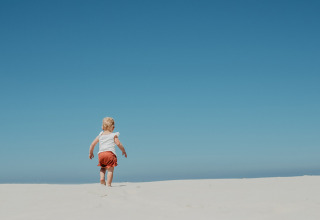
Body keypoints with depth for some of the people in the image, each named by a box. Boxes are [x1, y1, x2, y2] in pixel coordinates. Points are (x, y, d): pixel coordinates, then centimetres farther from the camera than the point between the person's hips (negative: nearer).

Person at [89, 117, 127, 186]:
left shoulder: (100, 135, 21)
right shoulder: (114, 135, 11)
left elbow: (92, 144, 20)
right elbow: (118, 143, 0)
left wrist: (91, 153, 33)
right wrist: (123, 151, 13)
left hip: (101, 154, 4)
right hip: (110, 153, -4)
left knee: (103, 167, 27)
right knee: (110, 170, -1)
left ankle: (102, 178, 5)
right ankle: (108, 184, -10)